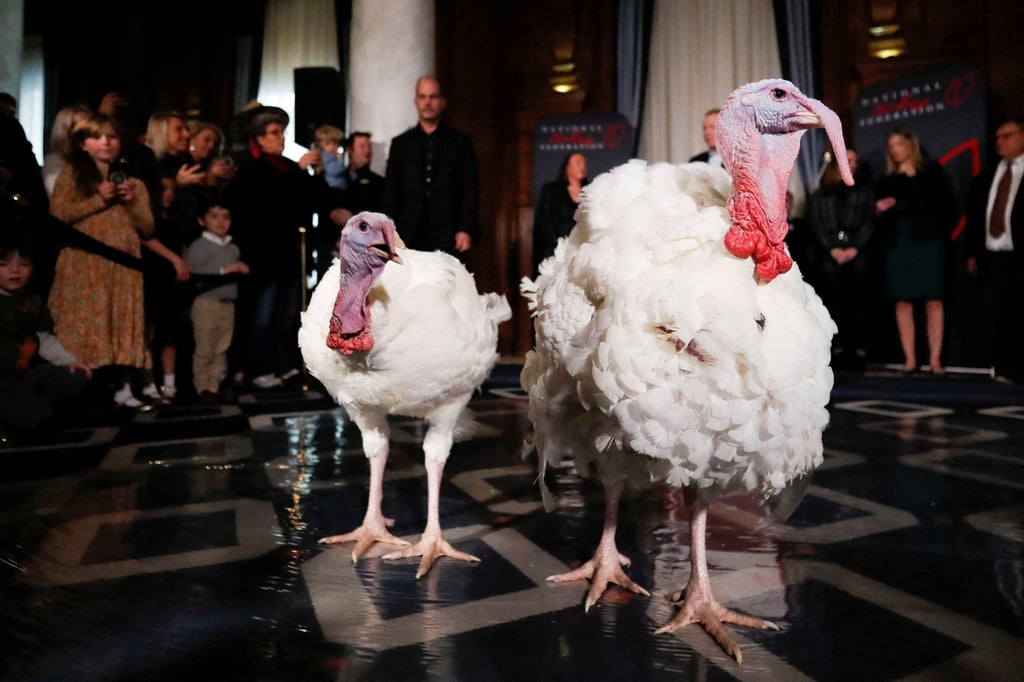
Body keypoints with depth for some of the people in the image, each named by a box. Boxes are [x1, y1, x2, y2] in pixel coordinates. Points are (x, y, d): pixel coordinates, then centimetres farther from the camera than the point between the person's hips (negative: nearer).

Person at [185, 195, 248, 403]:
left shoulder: (233, 249, 15)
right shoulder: (198, 246, -7)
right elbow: (194, 273, -20)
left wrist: (242, 270, 6)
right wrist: (223, 270, -21)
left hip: (228, 304, 6)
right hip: (206, 303, -6)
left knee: (222, 349, 10)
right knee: (204, 349, -1)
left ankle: (215, 387, 17)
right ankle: (203, 388, 9)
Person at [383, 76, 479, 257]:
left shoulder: (461, 142, 11)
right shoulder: (400, 143, 15)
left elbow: (470, 189, 5)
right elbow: (391, 192, 11)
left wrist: (467, 229, -7)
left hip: (449, 238, -1)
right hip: (409, 239, 1)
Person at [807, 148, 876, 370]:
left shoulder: (863, 192, 18)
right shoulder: (819, 195, 15)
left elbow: (869, 223, 7)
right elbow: (816, 226, 5)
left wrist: (854, 248, -7)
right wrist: (833, 249, -8)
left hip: (856, 253, 0)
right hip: (829, 254, 0)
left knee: (857, 300, -5)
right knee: (834, 301, -5)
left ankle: (860, 350, -6)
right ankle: (838, 350, -4)